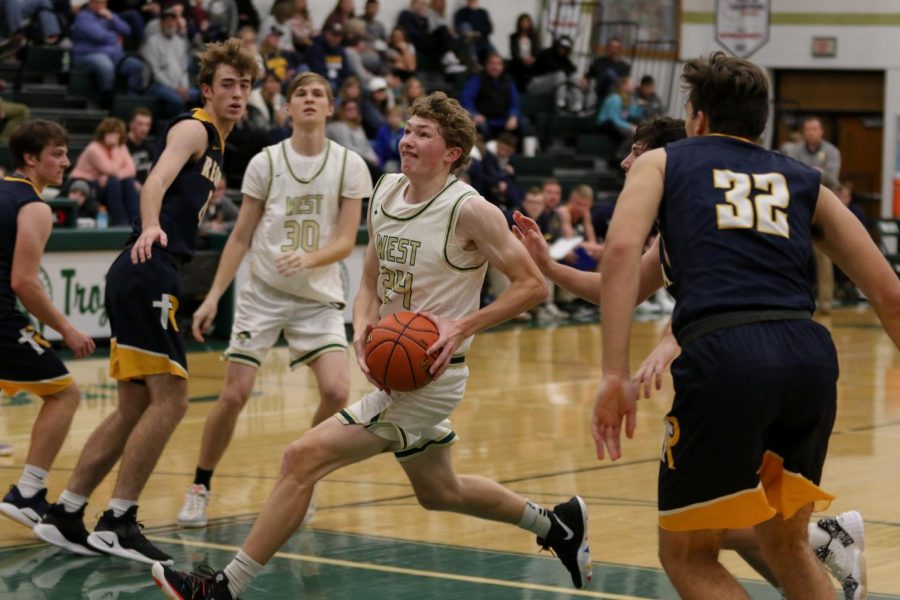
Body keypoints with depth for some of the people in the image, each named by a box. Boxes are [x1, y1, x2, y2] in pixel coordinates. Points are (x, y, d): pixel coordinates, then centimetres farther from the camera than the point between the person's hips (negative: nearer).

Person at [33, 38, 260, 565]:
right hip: (147, 276, -10)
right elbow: (156, 181, -26)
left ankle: (65, 515, 16)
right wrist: (150, 227, -44)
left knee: (137, 407, 11)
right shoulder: (193, 129, -6)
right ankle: (118, 523, -10)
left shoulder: (215, 146, 23)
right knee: (170, 398, -13)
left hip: (146, 280, 10)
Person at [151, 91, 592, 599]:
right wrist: (364, 328, -8)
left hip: (432, 376, -9)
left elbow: (532, 285, -14)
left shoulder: (469, 210, -17)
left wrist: (463, 326, -23)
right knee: (440, 491, 27)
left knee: (304, 457, -16)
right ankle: (555, 523, 47)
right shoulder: (386, 192, 5)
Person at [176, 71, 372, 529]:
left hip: (319, 297, 0)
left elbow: (345, 241, -6)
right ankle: (199, 487, 13)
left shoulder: (349, 165, -2)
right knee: (234, 394, -7)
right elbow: (241, 237, 4)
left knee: (336, 392, -17)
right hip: (263, 292, 0)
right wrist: (213, 296, -2)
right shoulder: (266, 162, -1)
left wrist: (309, 258, -26)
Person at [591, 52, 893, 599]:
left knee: (688, 555, 13)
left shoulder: (662, 162, 19)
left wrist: (616, 375, -7)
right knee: (785, 544, 26)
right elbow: (887, 293, 18)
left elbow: (622, 248, -2)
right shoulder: (804, 182, 26)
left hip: (722, 355, -4)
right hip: (811, 354, 4)